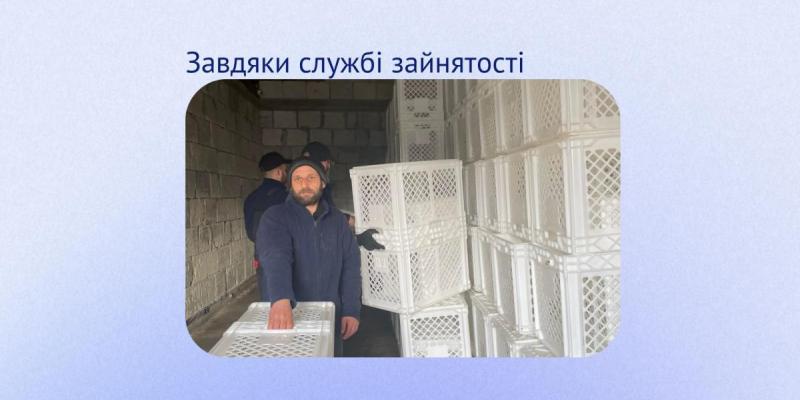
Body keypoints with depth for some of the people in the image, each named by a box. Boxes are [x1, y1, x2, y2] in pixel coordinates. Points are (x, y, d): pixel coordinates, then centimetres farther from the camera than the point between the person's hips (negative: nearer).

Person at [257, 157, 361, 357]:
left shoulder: (337, 219, 3)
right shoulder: (275, 217, -9)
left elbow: (351, 265, 3)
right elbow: (276, 258, -26)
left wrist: (351, 310, -5)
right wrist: (281, 300, -43)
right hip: (291, 315, -3)